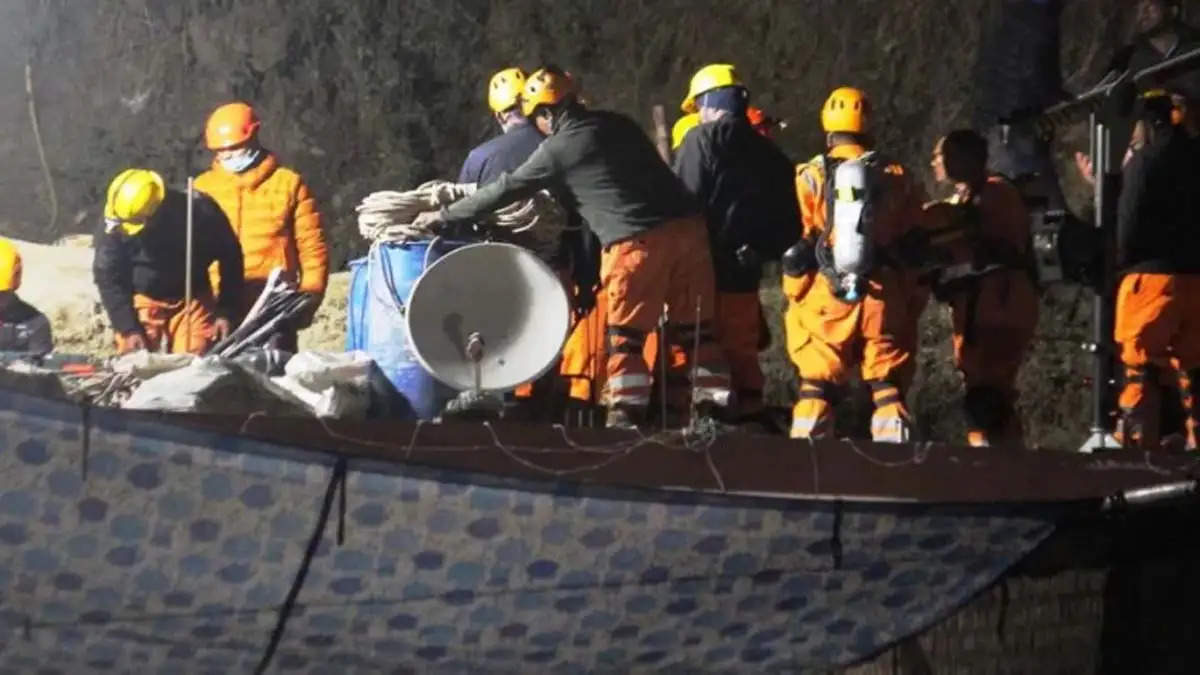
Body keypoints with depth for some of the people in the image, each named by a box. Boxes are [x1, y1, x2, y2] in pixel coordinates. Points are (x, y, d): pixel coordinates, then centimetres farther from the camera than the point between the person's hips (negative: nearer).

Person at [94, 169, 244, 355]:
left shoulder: (199, 213, -23)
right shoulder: (114, 225, -21)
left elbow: (230, 258, -8)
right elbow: (107, 277, -10)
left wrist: (226, 312, -7)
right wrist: (128, 329, -15)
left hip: (192, 300, 0)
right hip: (141, 299, 0)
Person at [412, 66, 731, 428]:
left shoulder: (558, 149, 2)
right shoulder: (620, 125, 19)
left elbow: (506, 190, 8)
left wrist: (444, 215, 17)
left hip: (637, 242, -6)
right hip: (687, 224, 6)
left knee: (626, 334, 5)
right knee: (697, 327, 10)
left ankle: (627, 411, 1)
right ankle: (713, 403, 9)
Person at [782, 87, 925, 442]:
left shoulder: (809, 177, 0)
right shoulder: (898, 178, 8)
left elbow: (796, 244, 1)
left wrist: (795, 297, 13)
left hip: (826, 297, -1)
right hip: (885, 300, 1)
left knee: (816, 389, 5)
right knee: (888, 390, 5)